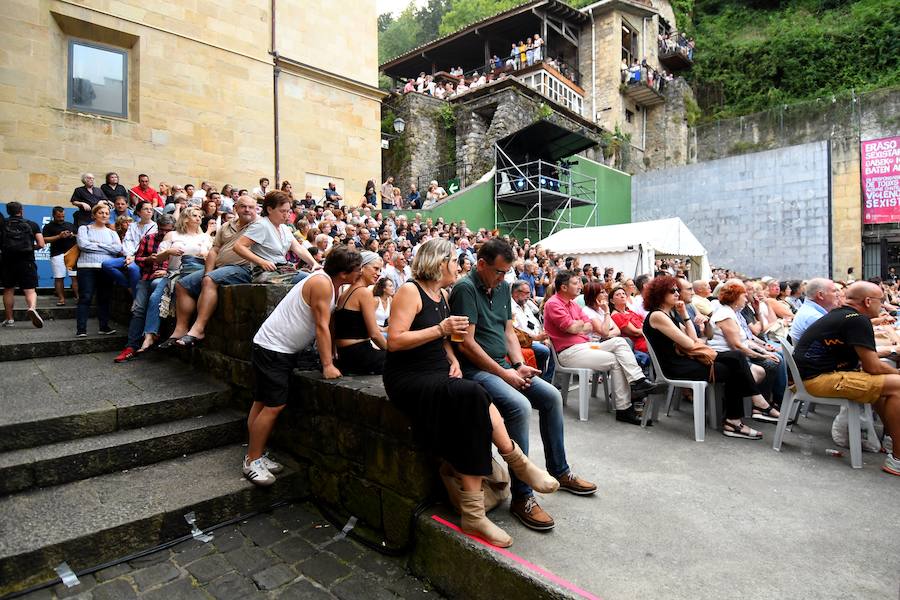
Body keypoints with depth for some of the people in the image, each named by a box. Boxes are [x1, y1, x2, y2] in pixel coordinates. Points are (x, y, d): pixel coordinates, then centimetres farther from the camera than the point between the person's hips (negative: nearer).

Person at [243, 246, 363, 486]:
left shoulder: (331, 284, 8)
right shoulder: (321, 283, -21)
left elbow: (327, 325, 6)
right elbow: (322, 327, -23)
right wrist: (328, 365, -21)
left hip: (283, 349, 10)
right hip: (272, 348, -10)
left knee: (264, 403, 15)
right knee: (274, 405, -8)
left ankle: (256, 455, 26)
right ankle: (252, 461, 5)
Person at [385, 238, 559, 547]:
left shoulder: (442, 295, 16)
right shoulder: (410, 290, -8)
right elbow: (394, 341, -17)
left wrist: (453, 360, 3)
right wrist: (441, 328, -18)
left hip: (439, 375, 7)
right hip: (408, 378, -7)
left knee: (471, 407, -23)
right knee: (472, 395, -31)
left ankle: (474, 514, -17)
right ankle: (518, 463, -13)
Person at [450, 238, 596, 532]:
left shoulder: (502, 287, 11)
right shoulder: (465, 288, -15)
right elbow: (466, 343, -20)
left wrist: (519, 365, -1)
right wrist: (504, 374, -16)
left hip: (502, 365, 9)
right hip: (475, 369, -9)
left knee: (552, 396, 3)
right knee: (519, 405, -29)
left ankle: (559, 471, 21)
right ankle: (522, 496, -16)